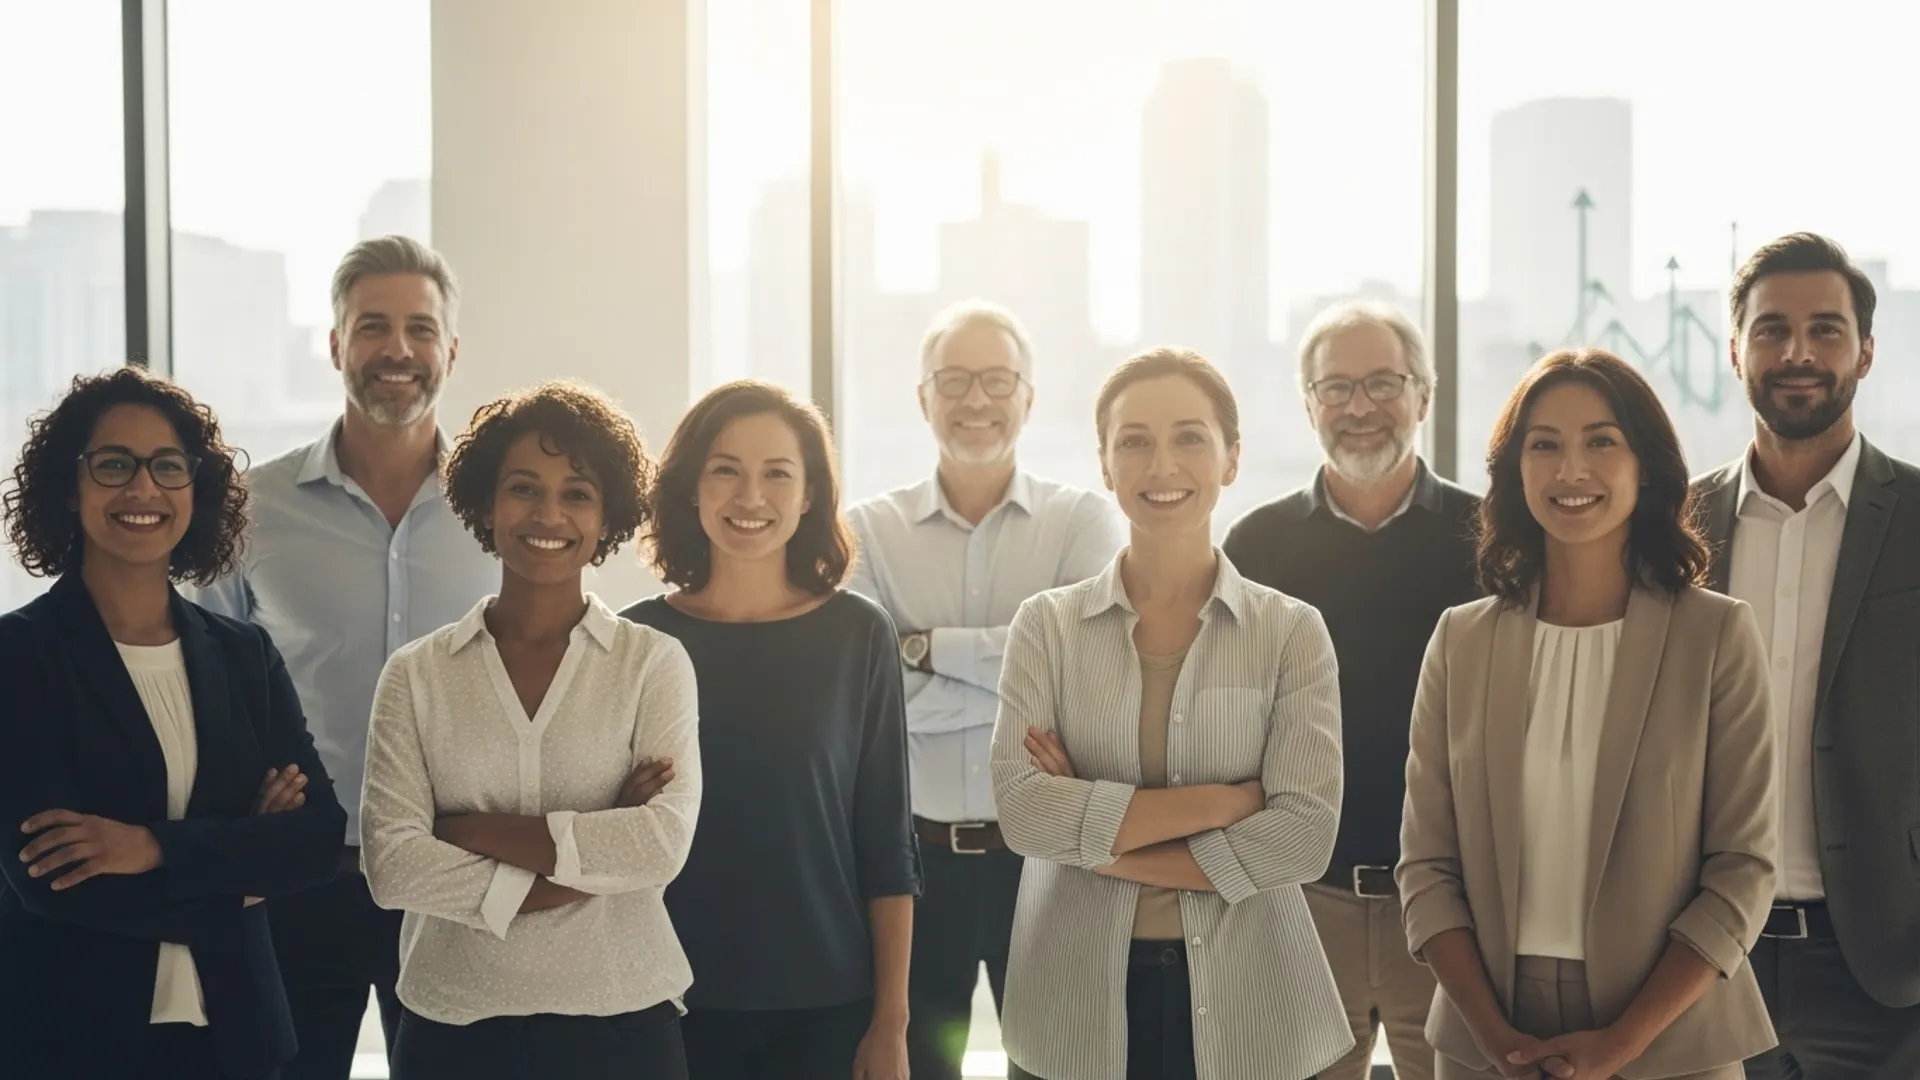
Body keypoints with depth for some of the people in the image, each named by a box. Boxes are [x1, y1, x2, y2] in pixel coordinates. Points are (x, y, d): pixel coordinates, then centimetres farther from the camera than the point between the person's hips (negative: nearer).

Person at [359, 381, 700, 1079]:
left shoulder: (654, 664, -2)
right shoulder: (416, 675, 1)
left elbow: (663, 844, -14)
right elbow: (391, 863, -9)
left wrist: (474, 831, -12)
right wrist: (559, 879, -14)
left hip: (620, 1020, -1)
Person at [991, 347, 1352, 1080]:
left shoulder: (1291, 632, -1)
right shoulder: (1046, 626, 1)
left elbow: (1303, 836, -12)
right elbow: (1023, 812, -12)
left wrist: (1097, 835, -12)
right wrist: (1219, 800, -14)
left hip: (1246, 1006, 0)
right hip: (1076, 1006, 1)